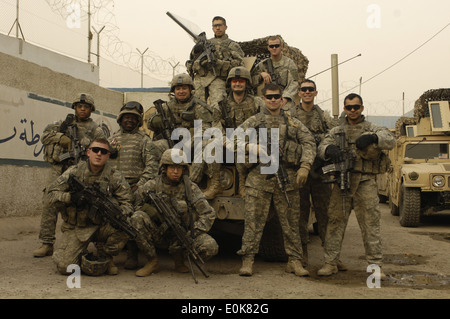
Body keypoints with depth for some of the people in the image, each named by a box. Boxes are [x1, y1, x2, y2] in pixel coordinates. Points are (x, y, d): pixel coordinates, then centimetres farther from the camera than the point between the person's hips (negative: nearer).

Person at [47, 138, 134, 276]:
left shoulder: (114, 176, -2)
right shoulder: (74, 172, -3)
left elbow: (127, 201, -4)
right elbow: (51, 195, -4)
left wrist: (120, 214, -27)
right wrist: (70, 197, -24)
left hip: (103, 226, 1)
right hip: (76, 228, -1)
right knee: (65, 267, -18)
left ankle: (105, 256, 0)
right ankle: (82, 256, 19)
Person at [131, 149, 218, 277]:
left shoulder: (190, 188, -6)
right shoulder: (152, 186, -5)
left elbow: (209, 214, -7)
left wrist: (193, 234, -19)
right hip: (159, 236, 0)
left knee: (211, 247, -25)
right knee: (137, 217, -27)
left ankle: (179, 258, 6)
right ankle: (152, 262, -11)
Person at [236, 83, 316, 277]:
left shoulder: (293, 123, 16)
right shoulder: (254, 121, 11)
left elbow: (309, 142, 9)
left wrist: (305, 166, -5)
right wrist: (253, 148, -14)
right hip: (259, 177, -2)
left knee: (291, 221, 6)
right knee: (253, 220, -3)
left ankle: (294, 261, 14)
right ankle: (247, 260, 2)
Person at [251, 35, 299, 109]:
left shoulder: (289, 63, 5)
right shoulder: (263, 64, 13)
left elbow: (294, 83, -3)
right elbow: (252, 81, 15)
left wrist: (285, 98, -18)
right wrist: (261, 75, -6)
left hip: (286, 101, -2)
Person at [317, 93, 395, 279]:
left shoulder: (373, 130, 9)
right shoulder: (336, 131, 16)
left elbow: (390, 141, -9)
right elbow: (322, 148, 0)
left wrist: (373, 137, -29)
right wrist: (330, 149, -24)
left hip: (366, 183, -2)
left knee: (371, 224, 0)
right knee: (335, 221, 2)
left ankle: (375, 265, 8)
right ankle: (330, 263, 9)